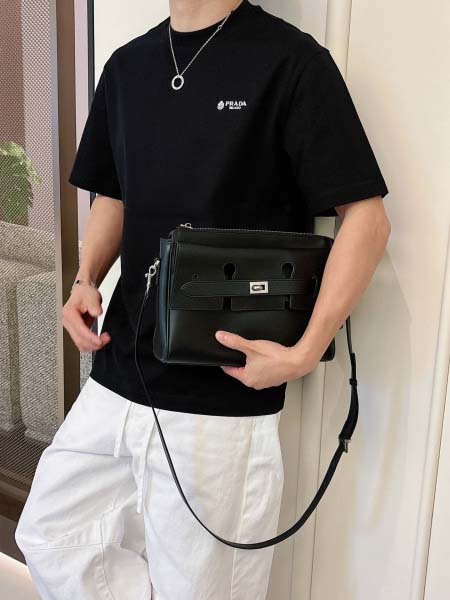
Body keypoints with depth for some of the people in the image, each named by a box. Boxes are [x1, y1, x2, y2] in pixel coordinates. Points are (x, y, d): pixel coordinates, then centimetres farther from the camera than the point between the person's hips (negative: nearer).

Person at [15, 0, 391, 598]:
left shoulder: (290, 59, -9)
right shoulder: (127, 65, 10)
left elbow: (367, 217, -11)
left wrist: (305, 353, -20)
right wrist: (86, 280, 1)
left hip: (222, 403, -6)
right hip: (117, 380, 7)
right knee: (48, 542, 17)